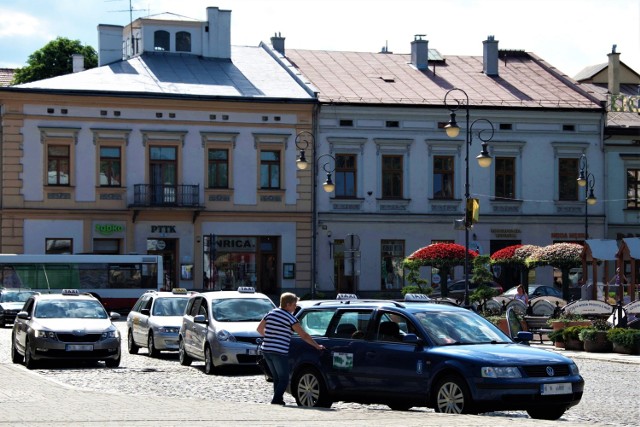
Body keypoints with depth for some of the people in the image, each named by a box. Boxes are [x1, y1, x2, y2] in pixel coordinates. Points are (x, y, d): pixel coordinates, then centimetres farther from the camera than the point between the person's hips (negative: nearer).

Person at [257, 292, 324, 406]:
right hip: (279, 352, -7)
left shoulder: (270, 313, 10)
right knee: (284, 380, 0)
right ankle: (276, 401, -14)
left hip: (266, 350, 7)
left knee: (277, 378, 18)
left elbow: (259, 329, 20)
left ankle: (278, 400, 16)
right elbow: (304, 335, -7)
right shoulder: (289, 318, -8)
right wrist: (317, 346, -1)